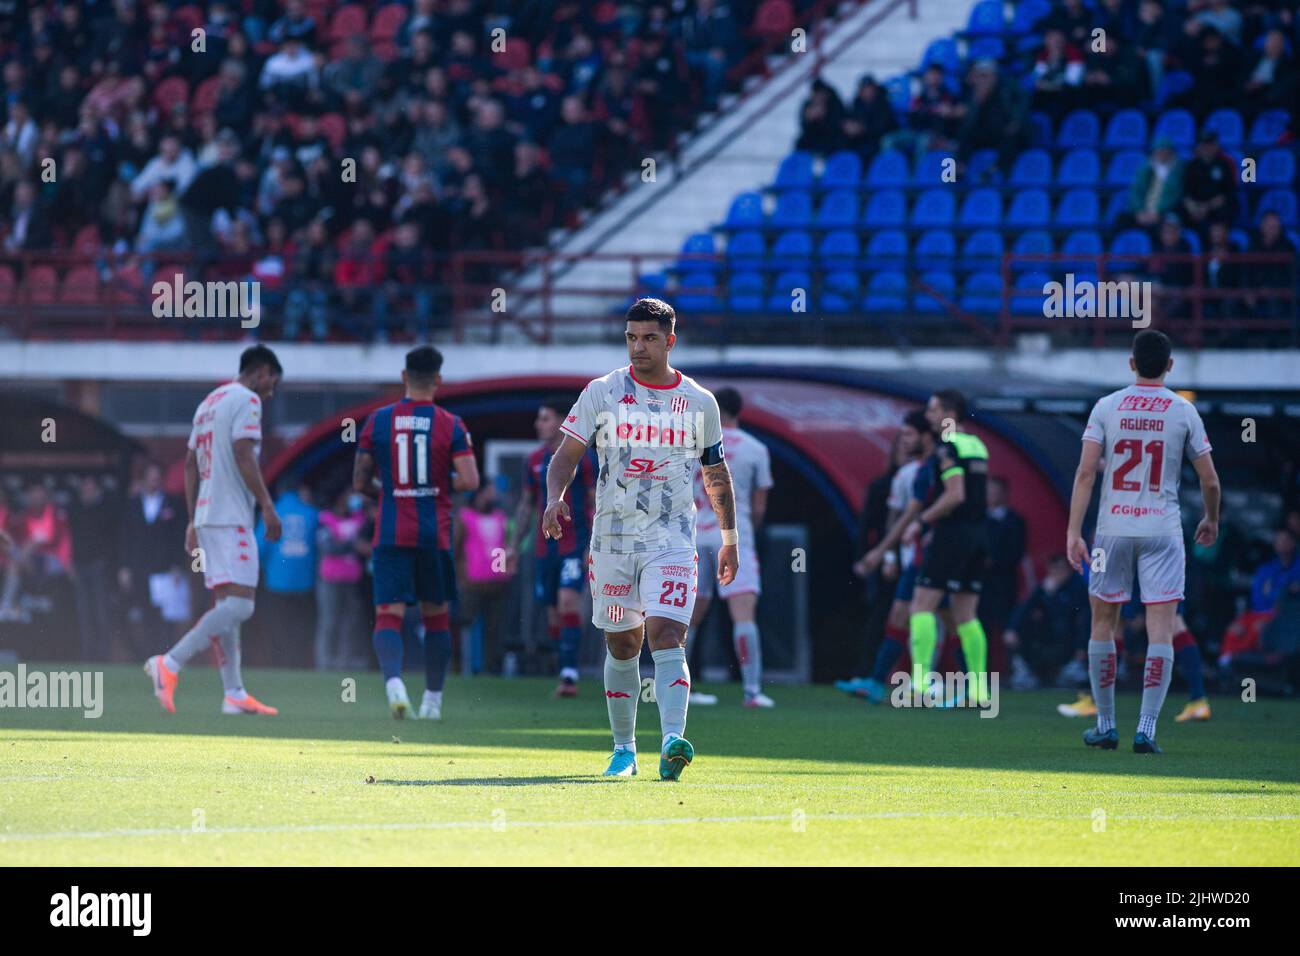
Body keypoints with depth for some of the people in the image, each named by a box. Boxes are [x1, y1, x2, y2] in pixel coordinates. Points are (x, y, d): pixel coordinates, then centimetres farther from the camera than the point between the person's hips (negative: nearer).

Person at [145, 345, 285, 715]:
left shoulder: (209, 403, 22)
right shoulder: (246, 400, -5)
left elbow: (191, 465, 22)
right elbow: (243, 455, -16)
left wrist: (193, 520, 23)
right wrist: (268, 506, -15)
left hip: (207, 516, 10)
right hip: (231, 517, -10)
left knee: (227, 604, 9)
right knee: (239, 604, -14)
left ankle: (234, 693, 7)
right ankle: (170, 663, -22)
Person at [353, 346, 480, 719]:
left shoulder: (378, 421, 1)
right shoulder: (450, 425, -3)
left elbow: (360, 482, 6)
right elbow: (469, 481, -10)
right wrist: (442, 482, 10)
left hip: (391, 535, 0)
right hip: (435, 535, 0)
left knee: (388, 617, -5)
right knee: (436, 617, 16)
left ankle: (393, 681, -32)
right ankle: (433, 700, 21)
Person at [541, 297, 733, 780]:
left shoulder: (699, 403, 5)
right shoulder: (602, 393, 2)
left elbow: (716, 473, 16)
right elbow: (567, 454, 2)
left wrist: (730, 538, 16)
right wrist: (555, 498, -17)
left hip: (672, 541, -1)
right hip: (612, 536, 1)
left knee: (666, 637, -18)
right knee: (622, 645, 9)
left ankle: (672, 741, -31)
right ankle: (624, 749, 23)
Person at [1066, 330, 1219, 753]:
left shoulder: (1107, 407, 0)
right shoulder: (1184, 412, 0)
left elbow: (1086, 472, -7)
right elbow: (1210, 480, 2)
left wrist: (1073, 532, -7)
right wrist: (1211, 521, 21)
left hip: (1112, 528, 1)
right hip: (1163, 529, -1)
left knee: (1103, 623, 14)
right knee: (1161, 630, -2)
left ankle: (1105, 726, 19)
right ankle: (1146, 728, -11)